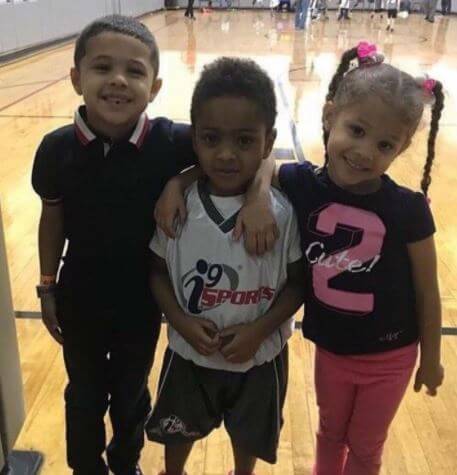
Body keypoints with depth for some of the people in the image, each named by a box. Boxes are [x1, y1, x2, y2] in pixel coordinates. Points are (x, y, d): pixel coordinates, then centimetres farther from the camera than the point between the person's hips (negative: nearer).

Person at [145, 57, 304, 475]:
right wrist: (181, 321, -19)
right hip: (189, 353, 1)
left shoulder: (284, 212, -20)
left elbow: (298, 282, -11)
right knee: (179, 430, 26)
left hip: (258, 357, -1)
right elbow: (158, 271, -5)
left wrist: (259, 330, -21)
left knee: (249, 436, 25)